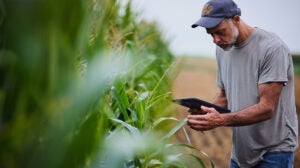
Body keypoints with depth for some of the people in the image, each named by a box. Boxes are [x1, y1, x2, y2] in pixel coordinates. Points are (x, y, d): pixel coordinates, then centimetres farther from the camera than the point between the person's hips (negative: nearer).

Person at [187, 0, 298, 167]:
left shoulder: (272, 47, -18)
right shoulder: (222, 48, 5)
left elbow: (266, 108, -22)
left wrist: (221, 120, -33)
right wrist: (206, 111, -8)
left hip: (274, 152, -6)